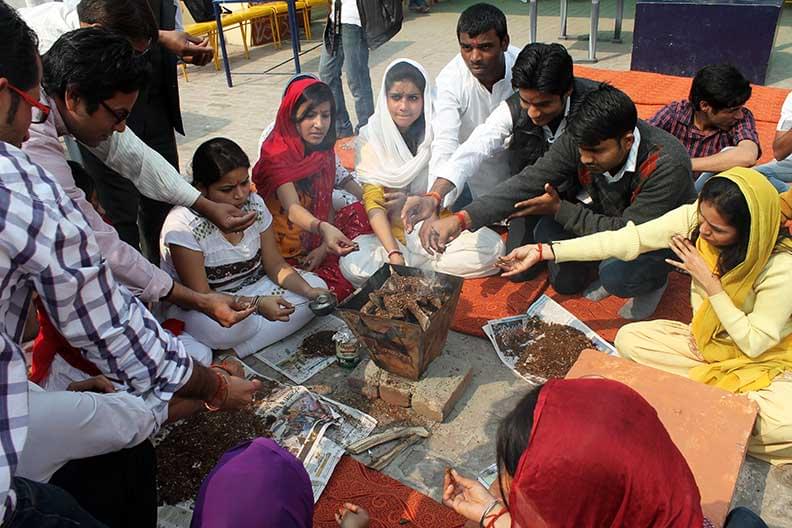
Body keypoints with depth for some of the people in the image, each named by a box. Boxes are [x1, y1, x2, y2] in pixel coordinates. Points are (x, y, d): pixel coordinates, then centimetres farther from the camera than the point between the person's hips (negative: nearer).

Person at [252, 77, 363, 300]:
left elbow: (326, 203, 5)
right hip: (284, 253, -6)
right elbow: (292, 208, -34)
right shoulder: (276, 155, -19)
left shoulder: (324, 152, 3)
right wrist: (323, 228, -54)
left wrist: (324, 247, -9)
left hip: (315, 246, 6)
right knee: (338, 288, -24)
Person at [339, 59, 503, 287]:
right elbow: (373, 202, -13)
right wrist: (394, 254, -25)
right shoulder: (370, 136, -6)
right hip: (391, 234, 0)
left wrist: (410, 202, -18)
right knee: (352, 264, -28)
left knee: (493, 246, -23)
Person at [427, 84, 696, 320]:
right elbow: (529, 181, -29)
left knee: (617, 275, -33)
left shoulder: (667, 164, -35)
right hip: (608, 218, 4)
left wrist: (560, 209, -28)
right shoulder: (581, 141, -23)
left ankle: (655, 281, 3)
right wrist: (461, 219, -42)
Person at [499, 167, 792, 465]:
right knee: (629, 339, -16)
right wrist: (543, 251, -28)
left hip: (764, 358, -5)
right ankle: (726, 392, -9)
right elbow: (626, 240, -23)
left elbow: (754, 343, -22)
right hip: (705, 340, 5)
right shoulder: (695, 219, -20)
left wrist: (711, 284, -30)